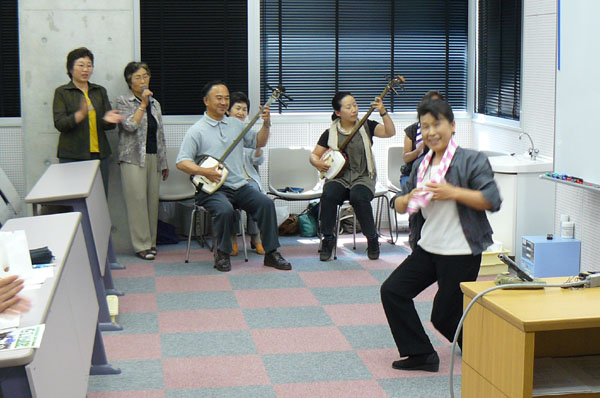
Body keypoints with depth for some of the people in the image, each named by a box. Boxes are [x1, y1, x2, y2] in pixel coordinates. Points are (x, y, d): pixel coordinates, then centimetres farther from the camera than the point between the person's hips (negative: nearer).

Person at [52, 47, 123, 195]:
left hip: (99, 153, 3)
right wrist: (80, 115, -23)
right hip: (72, 156, -3)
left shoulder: (100, 91, 15)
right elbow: (59, 123, -6)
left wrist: (108, 120, -12)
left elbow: (108, 125, 13)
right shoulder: (62, 92, 5)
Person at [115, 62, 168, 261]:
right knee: (137, 200, -8)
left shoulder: (155, 104, 17)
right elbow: (130, 125, -16)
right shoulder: (123, 101, 1)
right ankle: (142, 246, -5)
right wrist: (142, 105, -11)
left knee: (152, 199, 4)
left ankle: (151, 241, 13)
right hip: (133, 158, -5)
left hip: (153, 158, 5)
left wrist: (164, 163, 17)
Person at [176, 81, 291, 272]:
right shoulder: (197, 131, -2)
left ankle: (271, 253, -8)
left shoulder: (236, 124, 15)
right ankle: (222, 254, -9)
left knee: (266, 203, -18)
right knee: (225, 210, -33)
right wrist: (205, 172, -22)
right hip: (211, 189, -5)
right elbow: (182, 162, -8)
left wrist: (266, 124, 5)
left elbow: (258, 142, 23)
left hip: (239, 186, 5)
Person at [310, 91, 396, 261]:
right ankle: (327, 240, -14)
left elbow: (390, 132, -9)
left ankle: (372, 239, -13)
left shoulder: (366, 126, 6)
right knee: (328, 195, -33)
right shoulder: (330, 132, 8)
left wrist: (383, 112, -22)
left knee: (358, 197, -35)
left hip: (363, 177, -1)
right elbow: (314, 155, 12)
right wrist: (318, 163, -11)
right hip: (339, 177, 1)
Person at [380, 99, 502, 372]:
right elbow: (398, 204, 15)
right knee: (392, 290, 2)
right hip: (427, 248, 7)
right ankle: (421, 354, 10)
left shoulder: (472, 161, -10)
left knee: (445, 316, 0)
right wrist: (409, 199, -9)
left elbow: (492, 201, -19)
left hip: (460, 254, -7)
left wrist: (453, 193, -26)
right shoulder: (421, 165, 11)